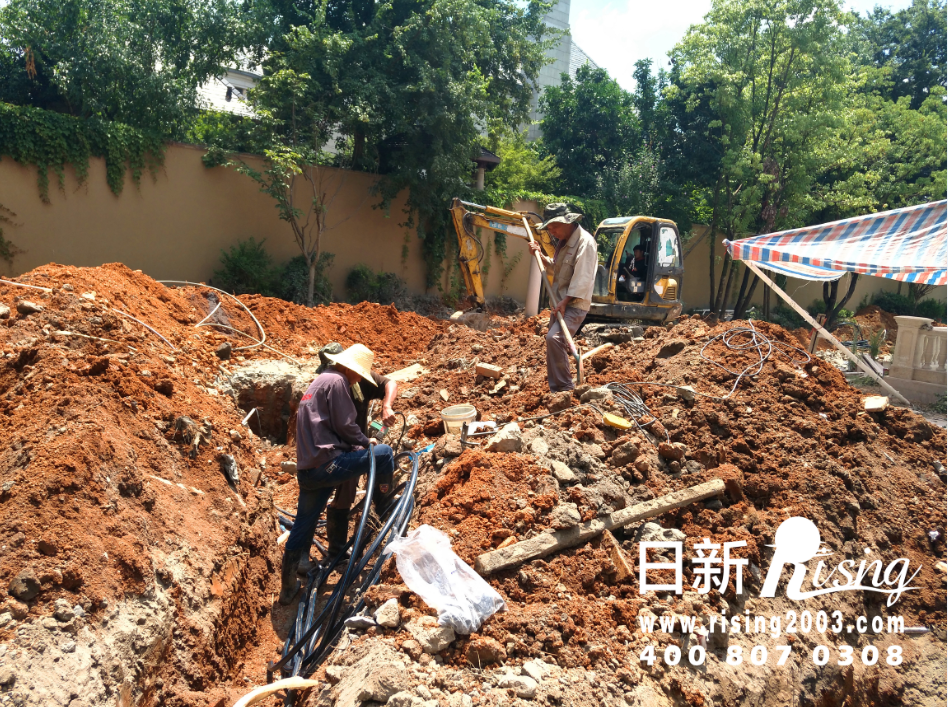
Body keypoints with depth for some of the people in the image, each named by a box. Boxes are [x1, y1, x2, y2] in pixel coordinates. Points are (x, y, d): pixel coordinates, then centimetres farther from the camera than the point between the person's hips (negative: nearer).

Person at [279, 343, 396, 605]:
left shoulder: (317, 382, 24)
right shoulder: (336, 381, -8)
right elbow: (345, 425, -13)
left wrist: (358, 444, 22)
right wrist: (365, 442, 6)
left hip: (306, 470, 10)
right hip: (327, 464, -10)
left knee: (302, 527, 18)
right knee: (383, 453, 1)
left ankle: (288, 587, 28)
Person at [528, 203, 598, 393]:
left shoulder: (584, 241, -16)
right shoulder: (563, 241, 13)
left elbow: (582, 278, -23)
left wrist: (565, 302, -24)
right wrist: (540, 255, 9)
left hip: (575, 304, -10)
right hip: (560, 302, 10)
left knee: (554, 338, -25)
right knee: (554, 341, 14)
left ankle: (565, 388, -17)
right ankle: (556, 388, 26)